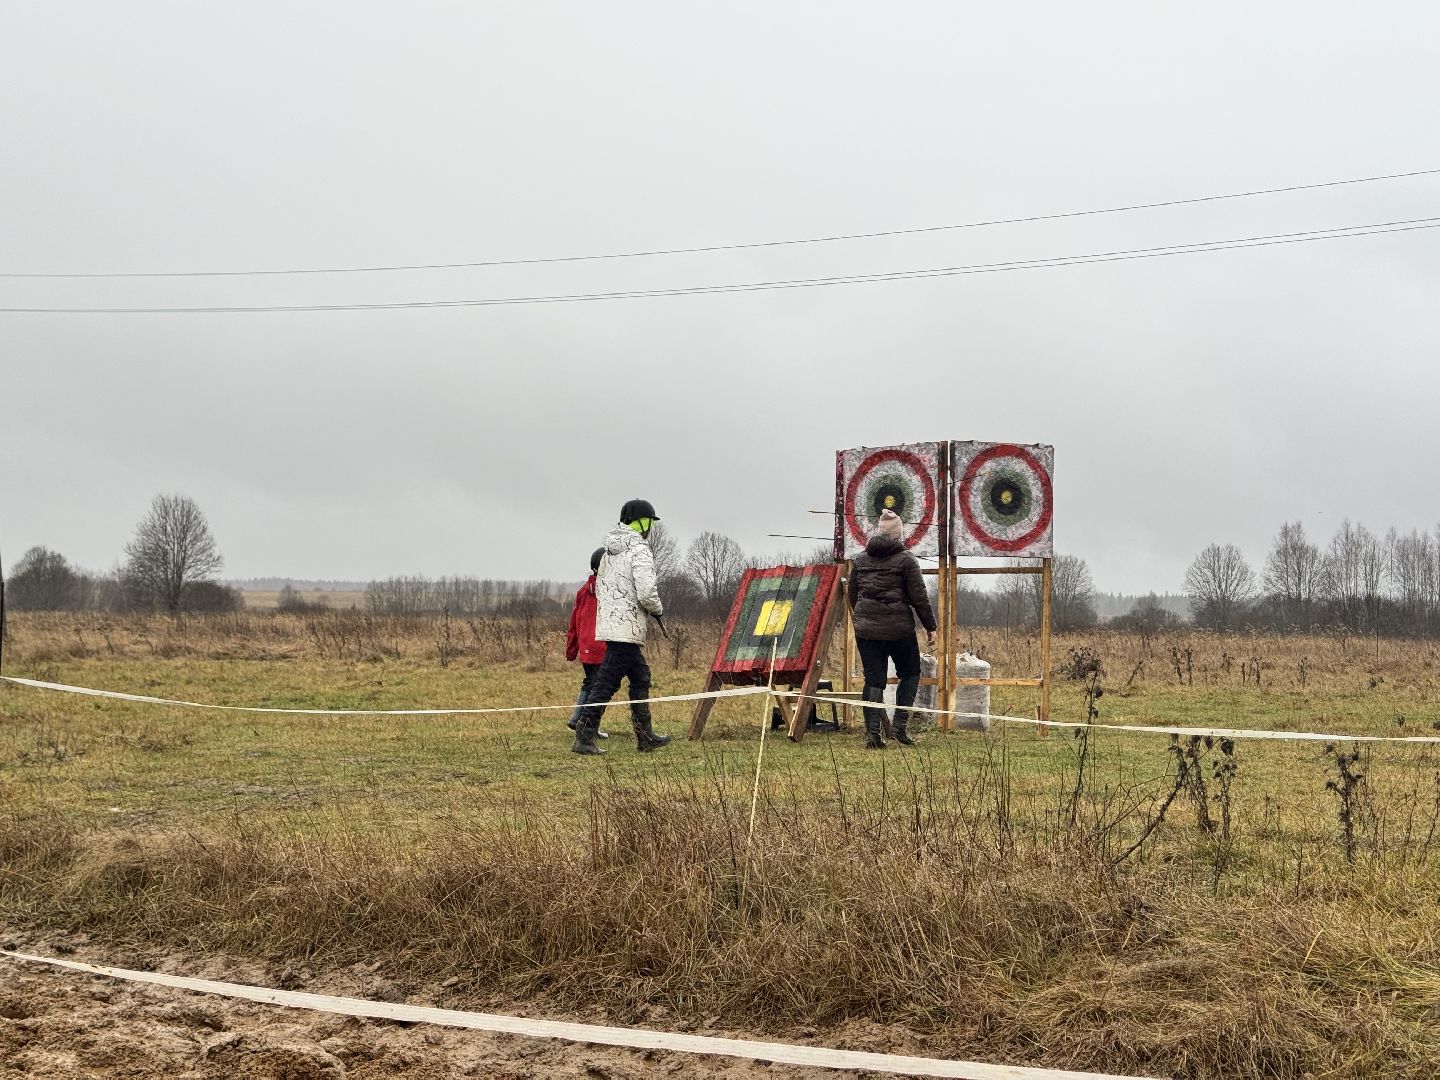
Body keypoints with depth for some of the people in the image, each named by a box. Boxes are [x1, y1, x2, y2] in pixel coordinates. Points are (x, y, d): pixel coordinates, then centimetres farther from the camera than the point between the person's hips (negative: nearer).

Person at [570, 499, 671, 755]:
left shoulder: (610, 550, 14)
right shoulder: (639, 550, -13)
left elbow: (599, 588, 20)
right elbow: (646, 593, -20)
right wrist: (658, 609, -1)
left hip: (607, 624, 9)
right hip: (627, 627, -9)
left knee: (640, 676, 19)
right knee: (606, 683, -8)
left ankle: (645, 736, 24)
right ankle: (584, 738, -10)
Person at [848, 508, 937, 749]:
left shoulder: (860, 560, 8)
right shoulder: (906, 560, -6)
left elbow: (852, 596, 15)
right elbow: (919, 597, -6)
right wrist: (930, 627, 2)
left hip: (866, 629, 3)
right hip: (899, 629, -3)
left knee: (873, 680, 6)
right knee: (910, 673, 14)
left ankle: (872, 733, -1)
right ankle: (900, 724, 3)